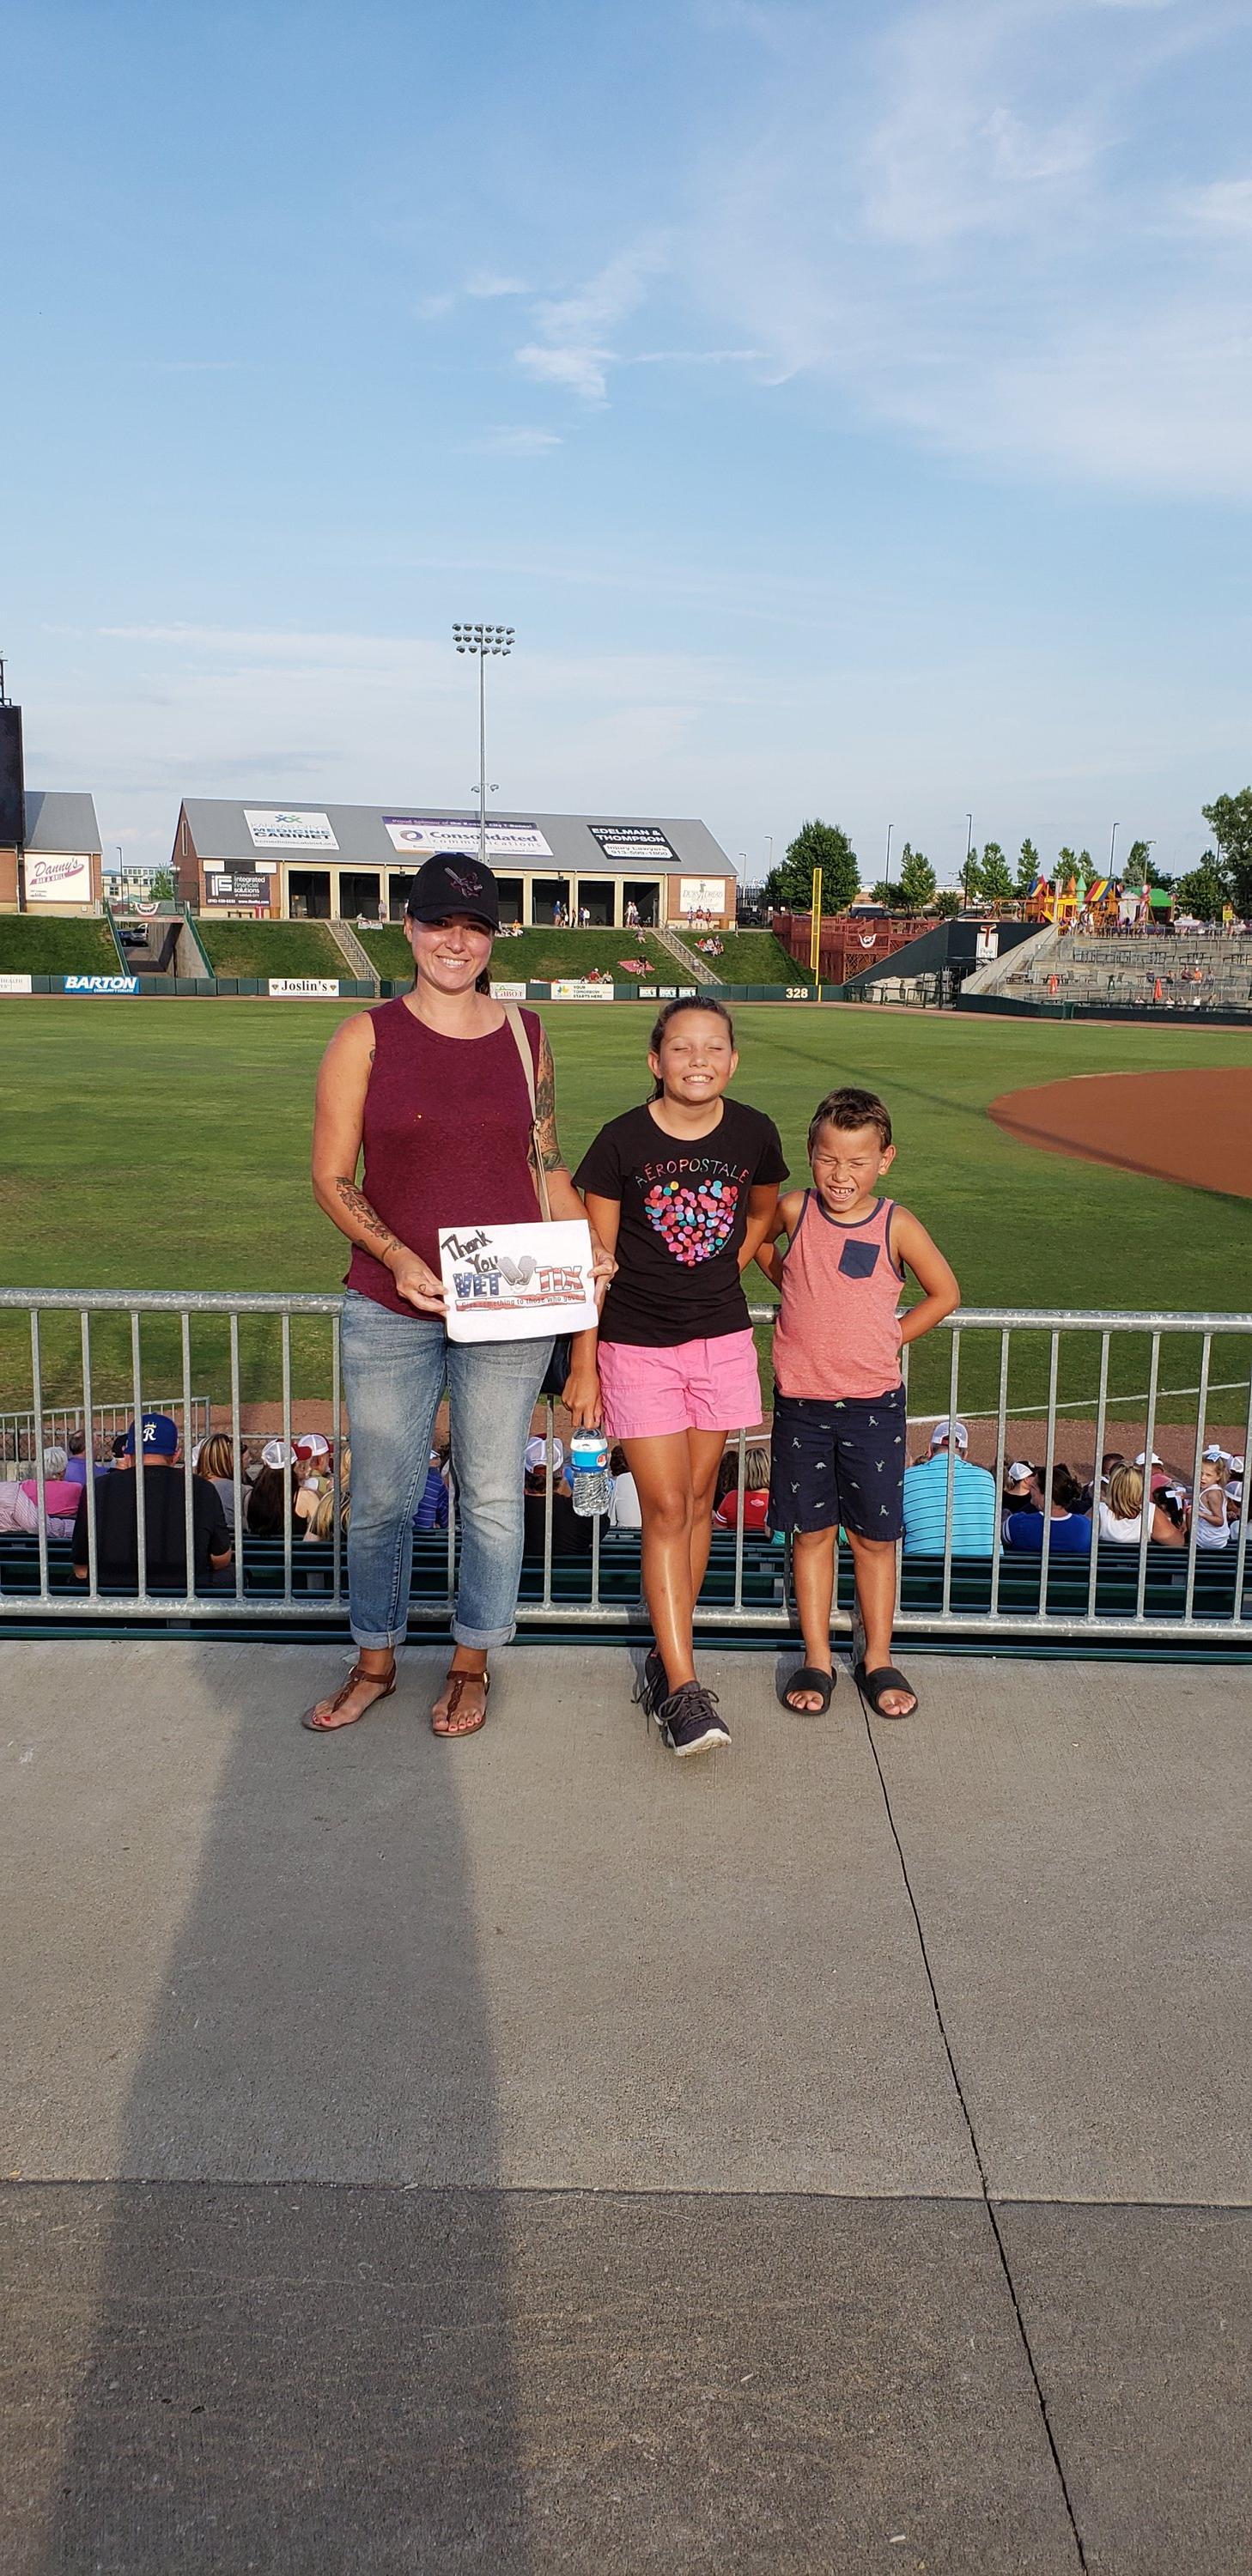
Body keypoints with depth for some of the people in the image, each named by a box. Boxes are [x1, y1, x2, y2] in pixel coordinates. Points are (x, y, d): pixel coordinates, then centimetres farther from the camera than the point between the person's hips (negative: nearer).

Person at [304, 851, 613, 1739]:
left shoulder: (525, 1034, 4)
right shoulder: (367, 1037, -3)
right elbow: (332, 1177, -3)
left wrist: (586, 1243, -4)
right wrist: (397, 1257, -17)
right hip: (391, 1308, -1)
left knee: (492, 1496, 10)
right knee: (382, 1496, 10)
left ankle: (471, 1664, 31)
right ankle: (376, 1661, 32)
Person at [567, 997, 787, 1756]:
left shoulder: (753, 1133, -3)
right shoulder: (623, 1141, -12)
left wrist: (724, 1275, 6)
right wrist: (583, 1367, -7)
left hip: (721, 1341, 3)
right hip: (638, 1346, -3)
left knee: (697, 1502, 10)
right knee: (665, 1509, -5)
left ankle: (668, 1655, 24)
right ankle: (685, 1690, -3)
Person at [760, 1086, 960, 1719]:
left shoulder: (896, 1226, -7)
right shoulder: (793, 1211, -5)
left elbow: (944, 1292, 6)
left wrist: (890, 1337, 0)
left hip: (873, 1403, -1)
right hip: (802, 1401, 1)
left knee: (874, 1535, 8)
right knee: (812, 1531, 9)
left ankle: (878, 1660, 23)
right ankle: (817, 1660, 21)